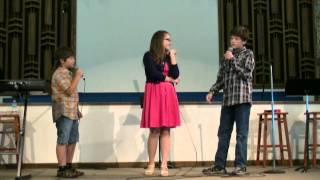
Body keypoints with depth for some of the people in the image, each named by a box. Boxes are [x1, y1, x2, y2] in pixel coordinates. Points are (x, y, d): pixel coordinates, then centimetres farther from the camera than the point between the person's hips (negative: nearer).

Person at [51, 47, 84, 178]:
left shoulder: (68, 73, 20)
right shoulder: (59, 74, -11)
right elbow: (70, 91, -21)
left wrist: (77, 110, 20)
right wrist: (78, 76, -14)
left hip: (72, 112, 10)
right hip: (64, 113, -10)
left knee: (72, 141, 12)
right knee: (63, 141, -6)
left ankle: (69, 166, 19)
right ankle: (62, 169, -2)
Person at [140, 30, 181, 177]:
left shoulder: (169, 56, 17)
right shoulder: (149, 56, 1)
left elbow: (176, 75, 5)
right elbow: (153, 74, -11)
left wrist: (172, 57, 3)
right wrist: (170, 79, 2)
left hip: (168, 95, 5)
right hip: (154, 94, -5)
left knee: (166, 130, -1)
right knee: (154, 131, -6)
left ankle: (164, 166, 0)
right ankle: (151, 164, 6)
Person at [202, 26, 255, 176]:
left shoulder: (248, 54, 5)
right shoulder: (227, 55, 18)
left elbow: (246, 74, -8)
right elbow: (221, 78, 18)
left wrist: (233, 60, -9)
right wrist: (212, 92, 6)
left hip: (242, 98, -5)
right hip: (227, 100, 5)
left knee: (241, 134, -3)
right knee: (223, 134, 5)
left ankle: (240, 166, 1)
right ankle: (219, 165, 10)